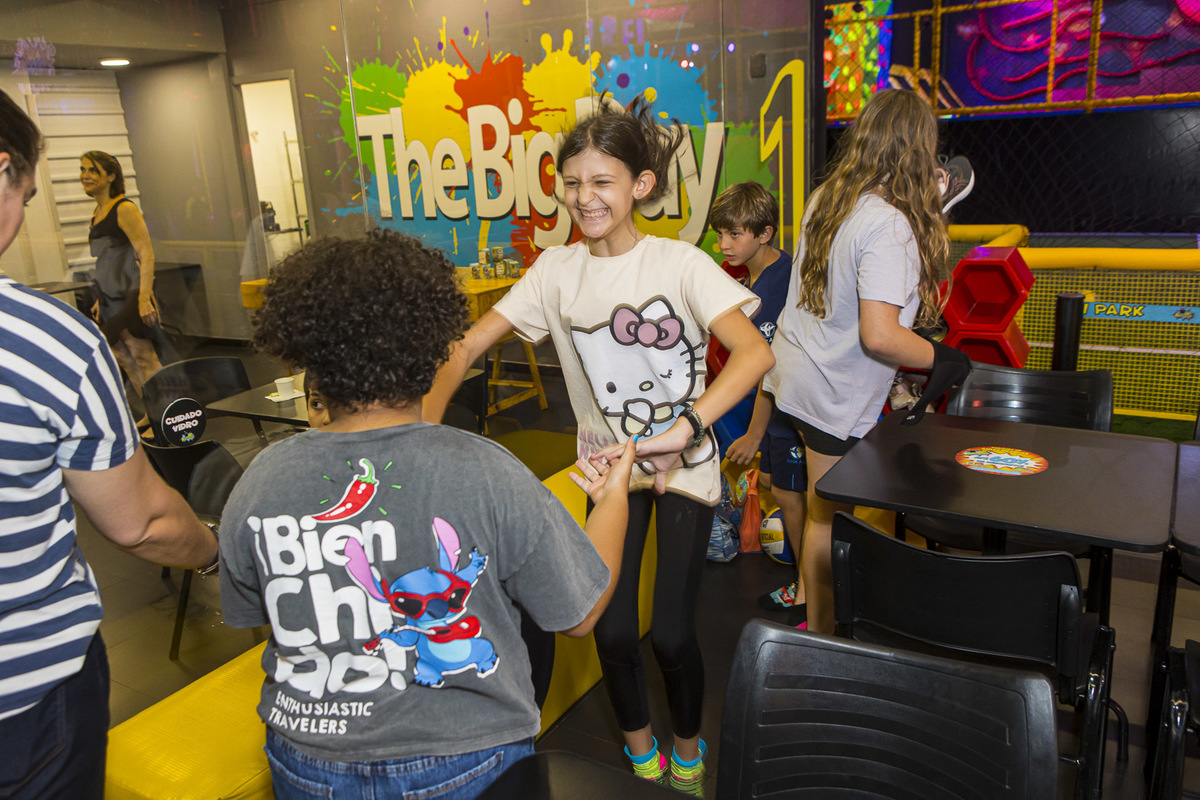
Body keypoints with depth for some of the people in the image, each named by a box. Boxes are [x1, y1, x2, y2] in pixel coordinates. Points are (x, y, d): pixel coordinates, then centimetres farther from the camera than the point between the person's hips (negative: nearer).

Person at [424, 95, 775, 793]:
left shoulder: (681, 264, -15)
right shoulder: (558, 269, -4)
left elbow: (755, 352, -30)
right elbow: (470, 346, -4)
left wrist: (679, 432, -42)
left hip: (684, 466, -3)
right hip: (609, 464, 3)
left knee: (671, 631, -4)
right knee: (612, 630, 3)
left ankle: (689, 747, 31)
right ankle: (640, 749, 35)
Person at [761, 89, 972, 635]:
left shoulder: (823, 198, 0)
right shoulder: (890, 226, -24)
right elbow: (879, 337, -29)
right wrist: (944, 359, -11)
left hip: (792, 372, 7)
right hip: (834, 396, -7)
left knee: (820, 502, 20)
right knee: (828, 517, 8)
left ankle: (814, 593, 36)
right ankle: (820, 636, 25)